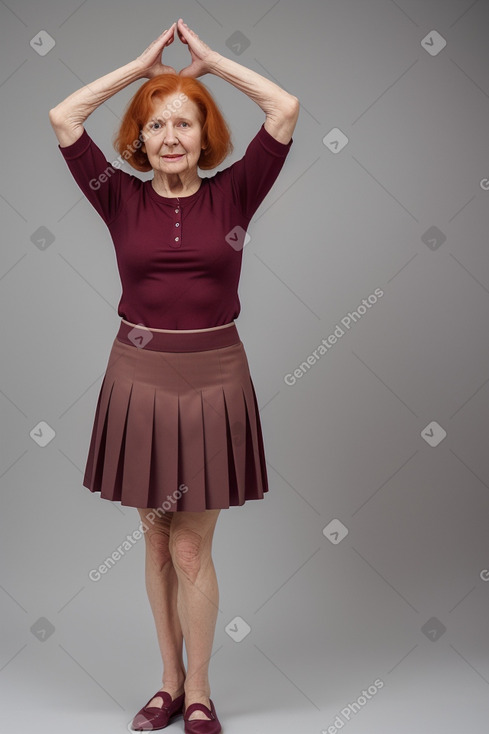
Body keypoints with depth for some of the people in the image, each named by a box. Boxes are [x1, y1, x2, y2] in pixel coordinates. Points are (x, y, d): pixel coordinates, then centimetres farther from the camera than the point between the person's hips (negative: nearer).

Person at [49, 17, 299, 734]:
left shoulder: (232, 194, 0)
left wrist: (210, 59, 2)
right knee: (157, 541, 13)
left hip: (212, 380, -2)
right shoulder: (123, 200, 2)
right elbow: (62, 119, -4)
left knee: (191, 549, 3)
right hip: (140, 378, 2)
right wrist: (143, 63, 2)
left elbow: (286, 108, -7)